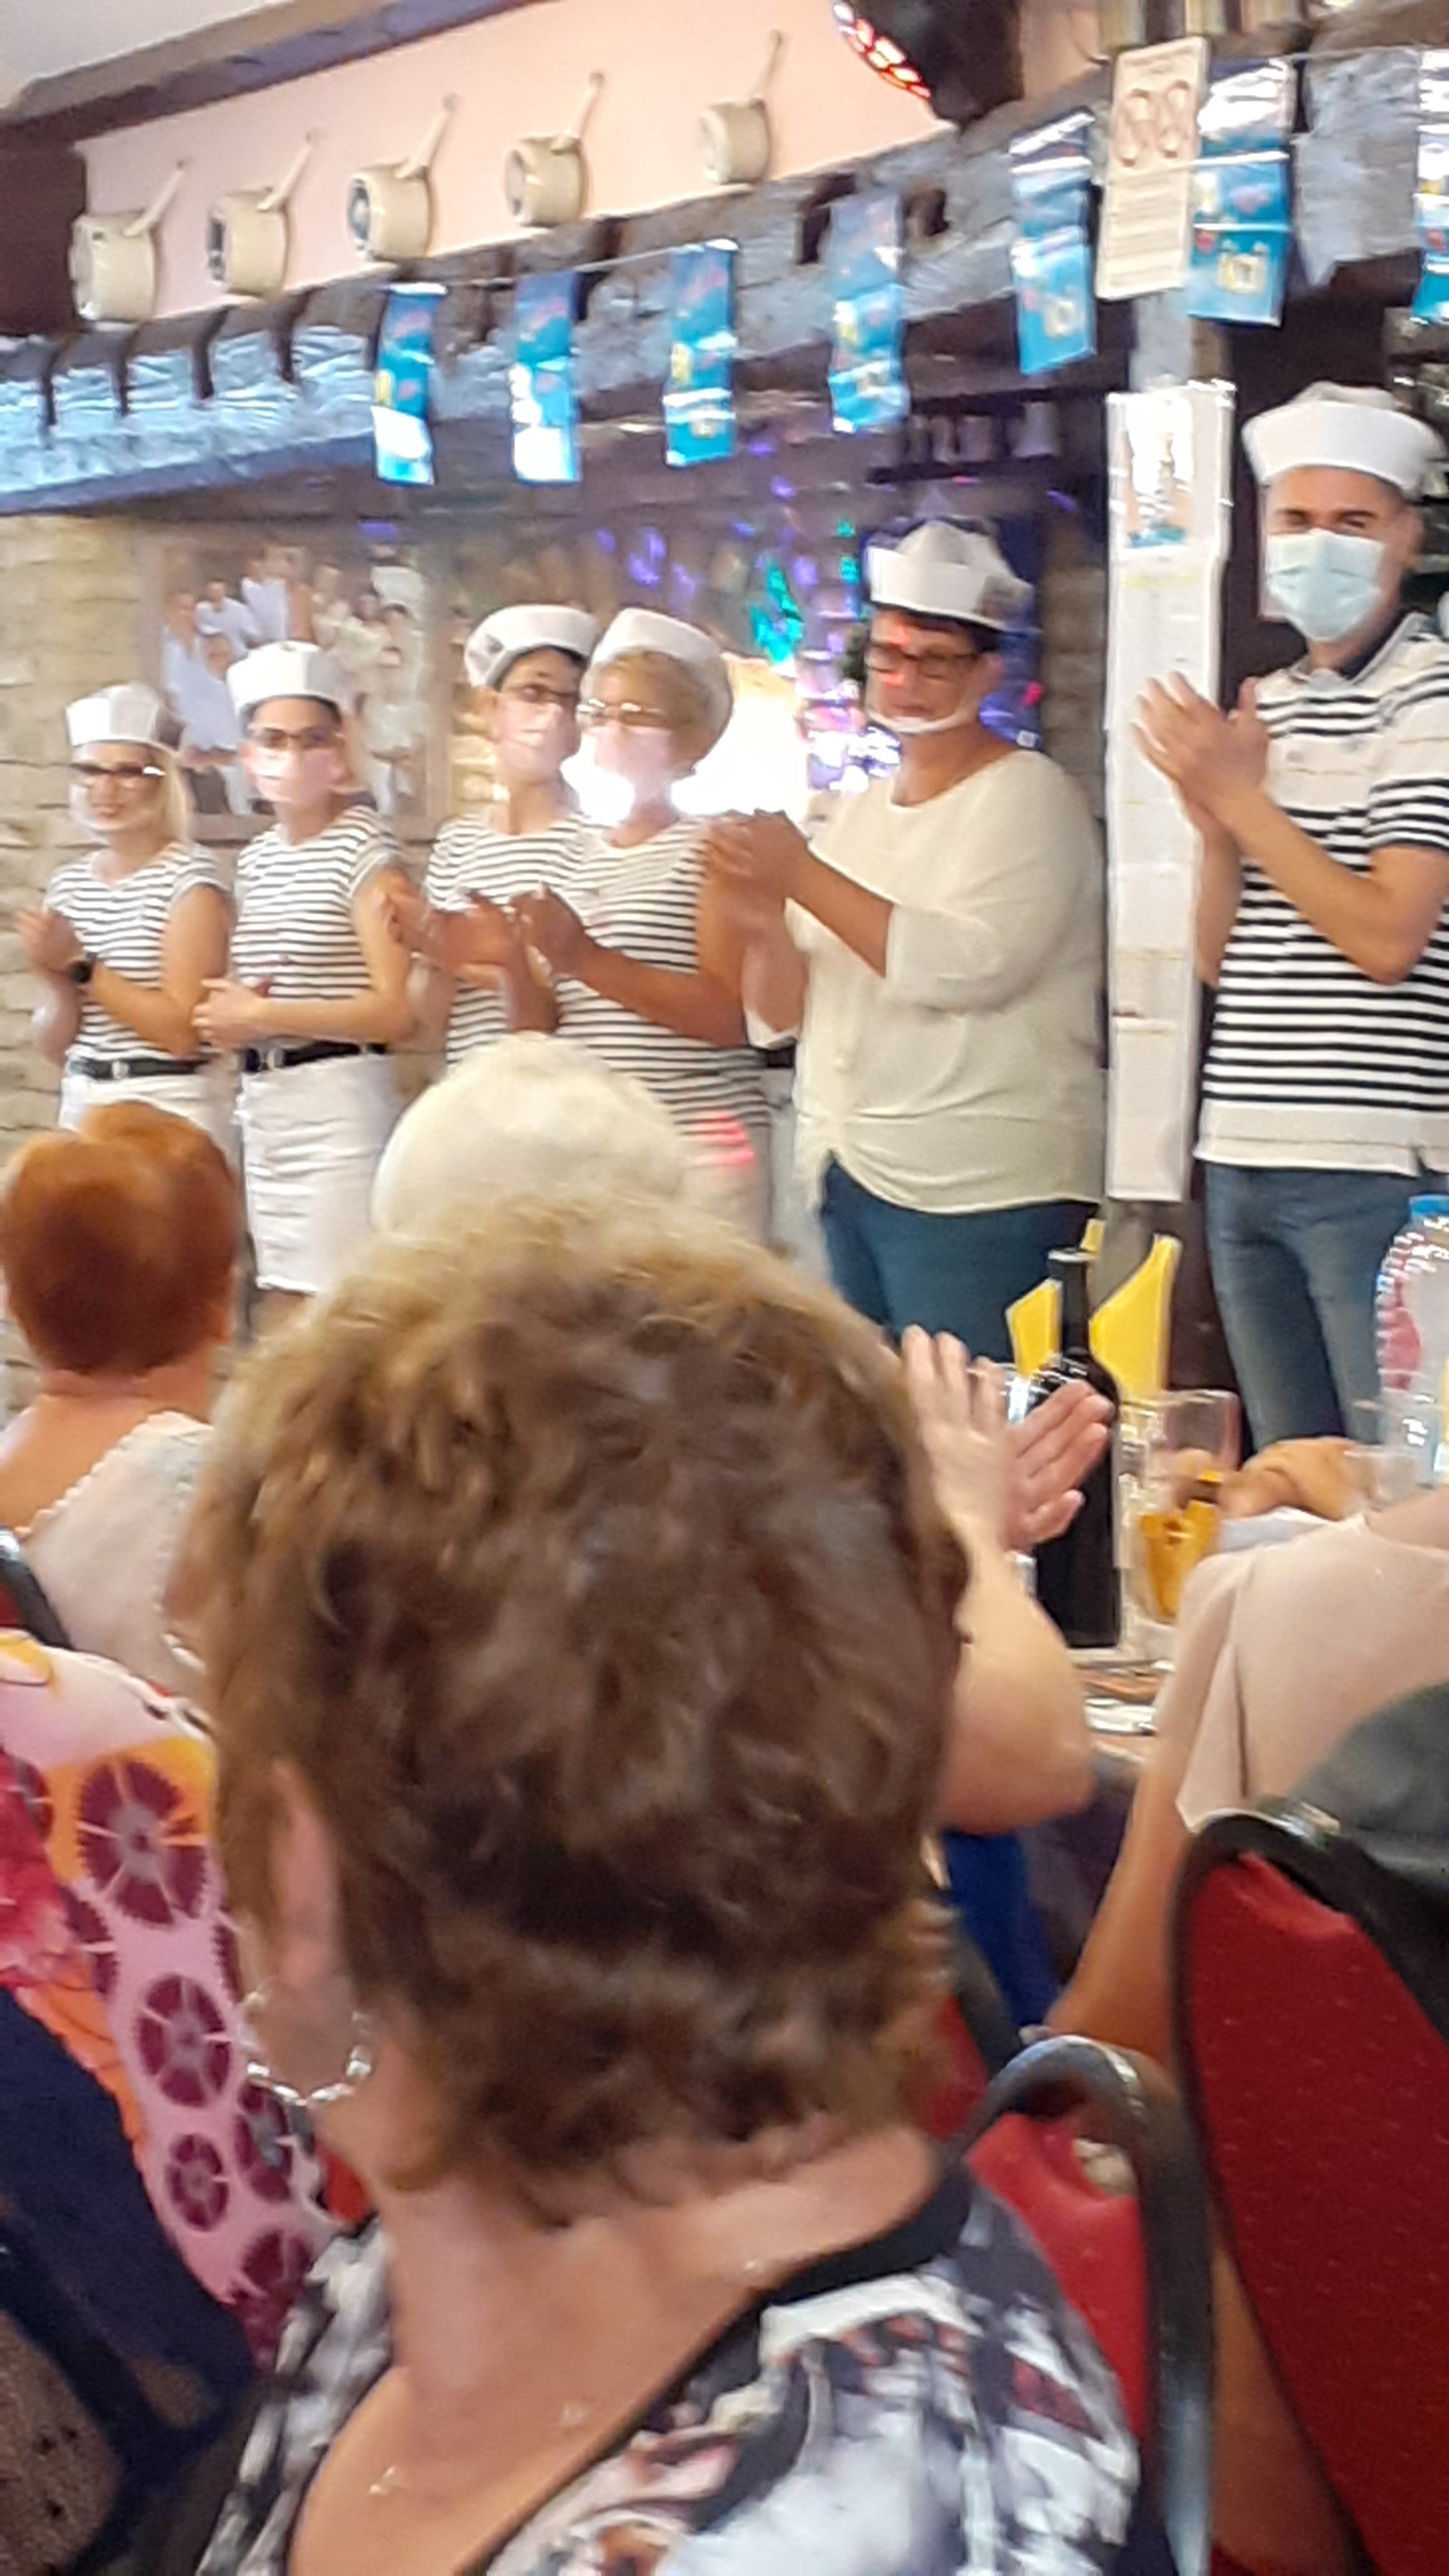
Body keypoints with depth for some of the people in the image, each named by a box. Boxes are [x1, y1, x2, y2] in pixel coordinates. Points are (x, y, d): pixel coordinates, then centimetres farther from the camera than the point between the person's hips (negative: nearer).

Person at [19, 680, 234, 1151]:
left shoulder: (192, 876, -8)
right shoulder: (68, 883, 9)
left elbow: (184, 1031, -15)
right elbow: (53, 1046, 10)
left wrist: (82, 965, -15)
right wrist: (59, 986, -10)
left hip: (173, 1108, -5)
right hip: (83, 1104, 5)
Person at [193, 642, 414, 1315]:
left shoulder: (364, 849, -10)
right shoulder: (254, 860, 13)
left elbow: (398, 1011, -17)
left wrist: (261, 1016, -14)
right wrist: (229, 1017, 0)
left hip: (340, 1103, -8)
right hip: (262, 1105, 8)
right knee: (283, 1317, 12)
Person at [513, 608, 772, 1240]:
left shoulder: (711, 850, -1)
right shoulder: (579, 861, 17)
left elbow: (729, 1015, -14)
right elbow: (546, 1029, 16)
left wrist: (588, 959, -19)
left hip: (698, 1144, -5)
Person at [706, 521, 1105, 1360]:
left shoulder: (1029, 797, -3)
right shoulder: (856, 814, 17)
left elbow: (969, 966, -19)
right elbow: (781, 1014, 13)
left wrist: (805, 876, -17)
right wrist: (764, 919, -8)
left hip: (978, 1195, -7)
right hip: (849, 1180, 7)